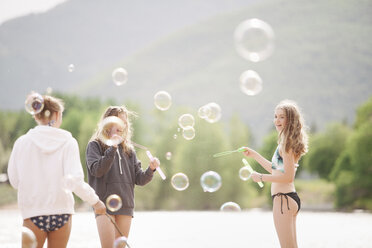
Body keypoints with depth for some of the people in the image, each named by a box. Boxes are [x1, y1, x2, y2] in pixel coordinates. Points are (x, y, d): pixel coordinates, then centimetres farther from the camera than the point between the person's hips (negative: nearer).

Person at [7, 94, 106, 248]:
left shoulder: (22, 142, -1)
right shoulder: (68, 142, -3)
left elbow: (14, 181, 3)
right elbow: (75, 180, -12)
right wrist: (95, 201, -1)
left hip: (33, 211, -1)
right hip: (61, 211, 1)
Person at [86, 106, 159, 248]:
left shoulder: (128, 149, 15)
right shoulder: (95, 145, 3)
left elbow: (139, 179, 9)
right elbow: (97, 170, -14)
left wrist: (151, 170, -11)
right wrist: (112, 149, -19)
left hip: (126, 205, 4)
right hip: (104, 204, -4)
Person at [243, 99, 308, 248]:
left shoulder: (286, 143, -14)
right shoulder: (288, 142, 16)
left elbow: (287, 177, -19)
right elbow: (277, 170, 25)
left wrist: (261, 177, -10)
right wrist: (254, 155, 25)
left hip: (284, 199, -10)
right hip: (291, 198, 10)